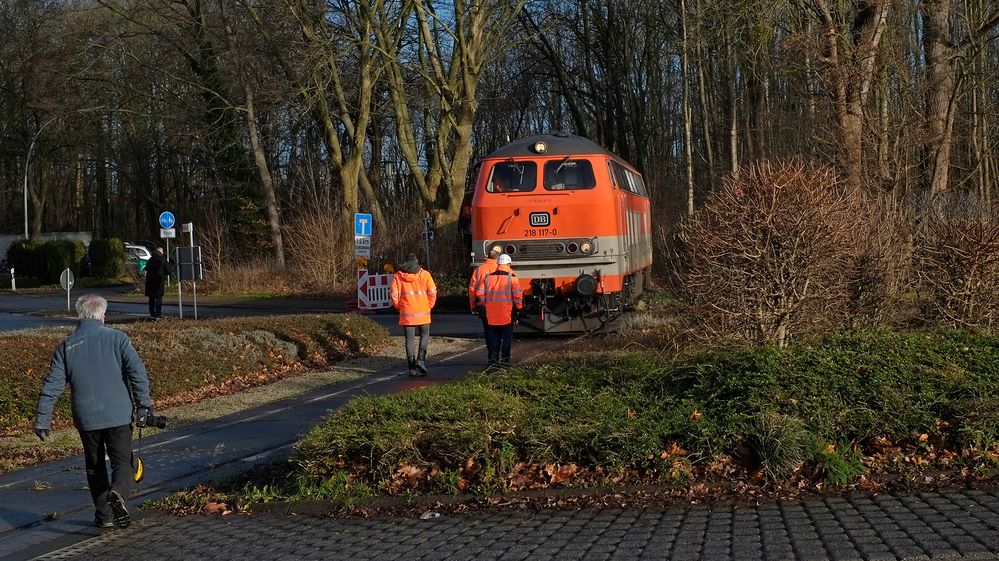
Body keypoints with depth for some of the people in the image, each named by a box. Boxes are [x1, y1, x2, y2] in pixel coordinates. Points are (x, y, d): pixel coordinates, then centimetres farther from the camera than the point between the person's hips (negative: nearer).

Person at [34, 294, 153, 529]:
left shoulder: (66, 346, 5)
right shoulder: (116, 338, -2)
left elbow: (51, 385, 3)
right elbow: (137, 370, -12)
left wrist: (42, 420, 6)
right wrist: (144, 404, -6)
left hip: (86, 418, 2)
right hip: (118, 415, -2)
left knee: (95, 466, 16)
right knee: (122, 461, 6)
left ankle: (104, 515, 18)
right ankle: (118, 492, -24)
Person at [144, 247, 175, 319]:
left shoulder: (150, 260, 8)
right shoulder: (163, 260, -8)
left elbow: (147, 269, 19)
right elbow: (169, 270, -3)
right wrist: (171, 264, 14)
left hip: (150, 282, 4)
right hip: (159, 282, -4)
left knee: (151, 298, 11)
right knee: (159, 298, 1)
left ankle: (152, 314, 11)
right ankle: (158, 315, -3)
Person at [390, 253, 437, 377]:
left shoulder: (398, 276, 1)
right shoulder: (425, 274, 0)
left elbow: (393, 294, -3)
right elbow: (433, 292, -4)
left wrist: (399, 307, 10)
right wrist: (429, 306, 8)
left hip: (406, 313, 1)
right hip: (423, 312, -1)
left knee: (410, 339, 4)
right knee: (425, 335, 15)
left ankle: (412, 367, 3)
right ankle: (420, 359, -3)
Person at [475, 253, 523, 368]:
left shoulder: (488, 277, 3)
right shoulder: (512, 278, -8)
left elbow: (479, 293, 1)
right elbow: (517, 295, -11)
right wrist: (518, 307, 4)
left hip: (491, 314, 3)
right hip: (507, 314, -3)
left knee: (493, 337, 14)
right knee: (507, 337, 8)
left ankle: (493, 359, 15)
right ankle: (504, 359, 8)